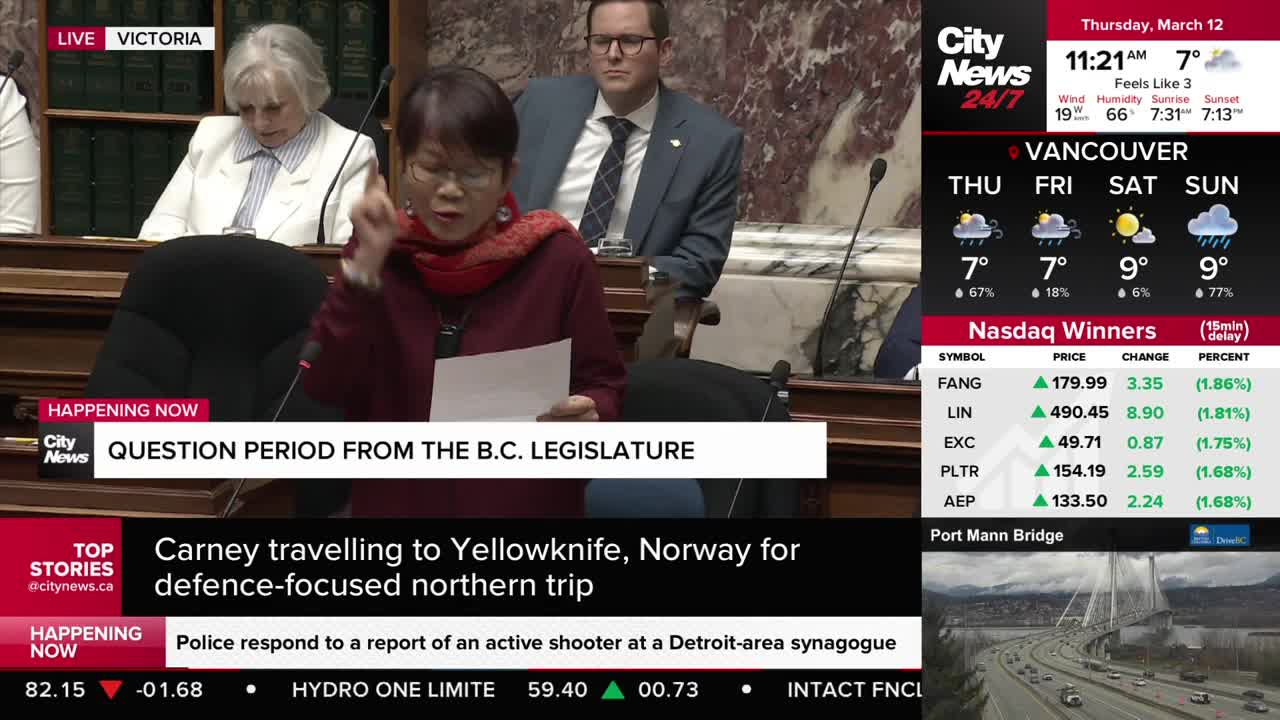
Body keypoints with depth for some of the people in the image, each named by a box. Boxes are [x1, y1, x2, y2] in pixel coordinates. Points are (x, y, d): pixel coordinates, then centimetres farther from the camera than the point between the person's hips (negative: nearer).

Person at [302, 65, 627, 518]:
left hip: (526, 504, 1)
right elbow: (326, 387, -6)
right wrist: (366, 264, -12)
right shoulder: (375, 251, 4)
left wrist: (588, 417, -15)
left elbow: (603, 388, 5)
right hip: (395, 503, -1)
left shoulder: (558, 259, 0)